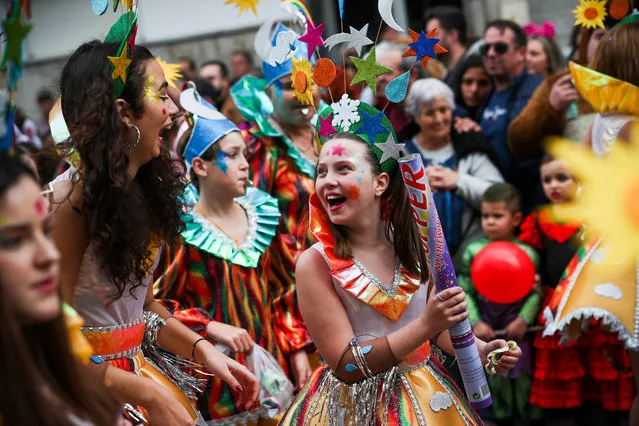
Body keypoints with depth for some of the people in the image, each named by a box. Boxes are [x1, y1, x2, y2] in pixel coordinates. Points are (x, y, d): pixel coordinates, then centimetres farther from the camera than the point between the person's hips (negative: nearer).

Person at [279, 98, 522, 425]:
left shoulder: (412, 245, -6)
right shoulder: (315, 264, -18)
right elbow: (345, 365, -21)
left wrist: (480, 350, -8)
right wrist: (425, 326, -29)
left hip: (423, 395, 3)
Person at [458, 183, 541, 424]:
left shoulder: (527, 253, -10)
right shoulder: (473, 252, -4)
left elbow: (536, 291, -11)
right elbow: (465, 291, -3)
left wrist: (524, 319, -18)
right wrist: (476, 322, -10)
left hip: (518, 328, -2)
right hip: (487, 328, 2)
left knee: (523, 375, 4)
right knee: (495, 378, 13)